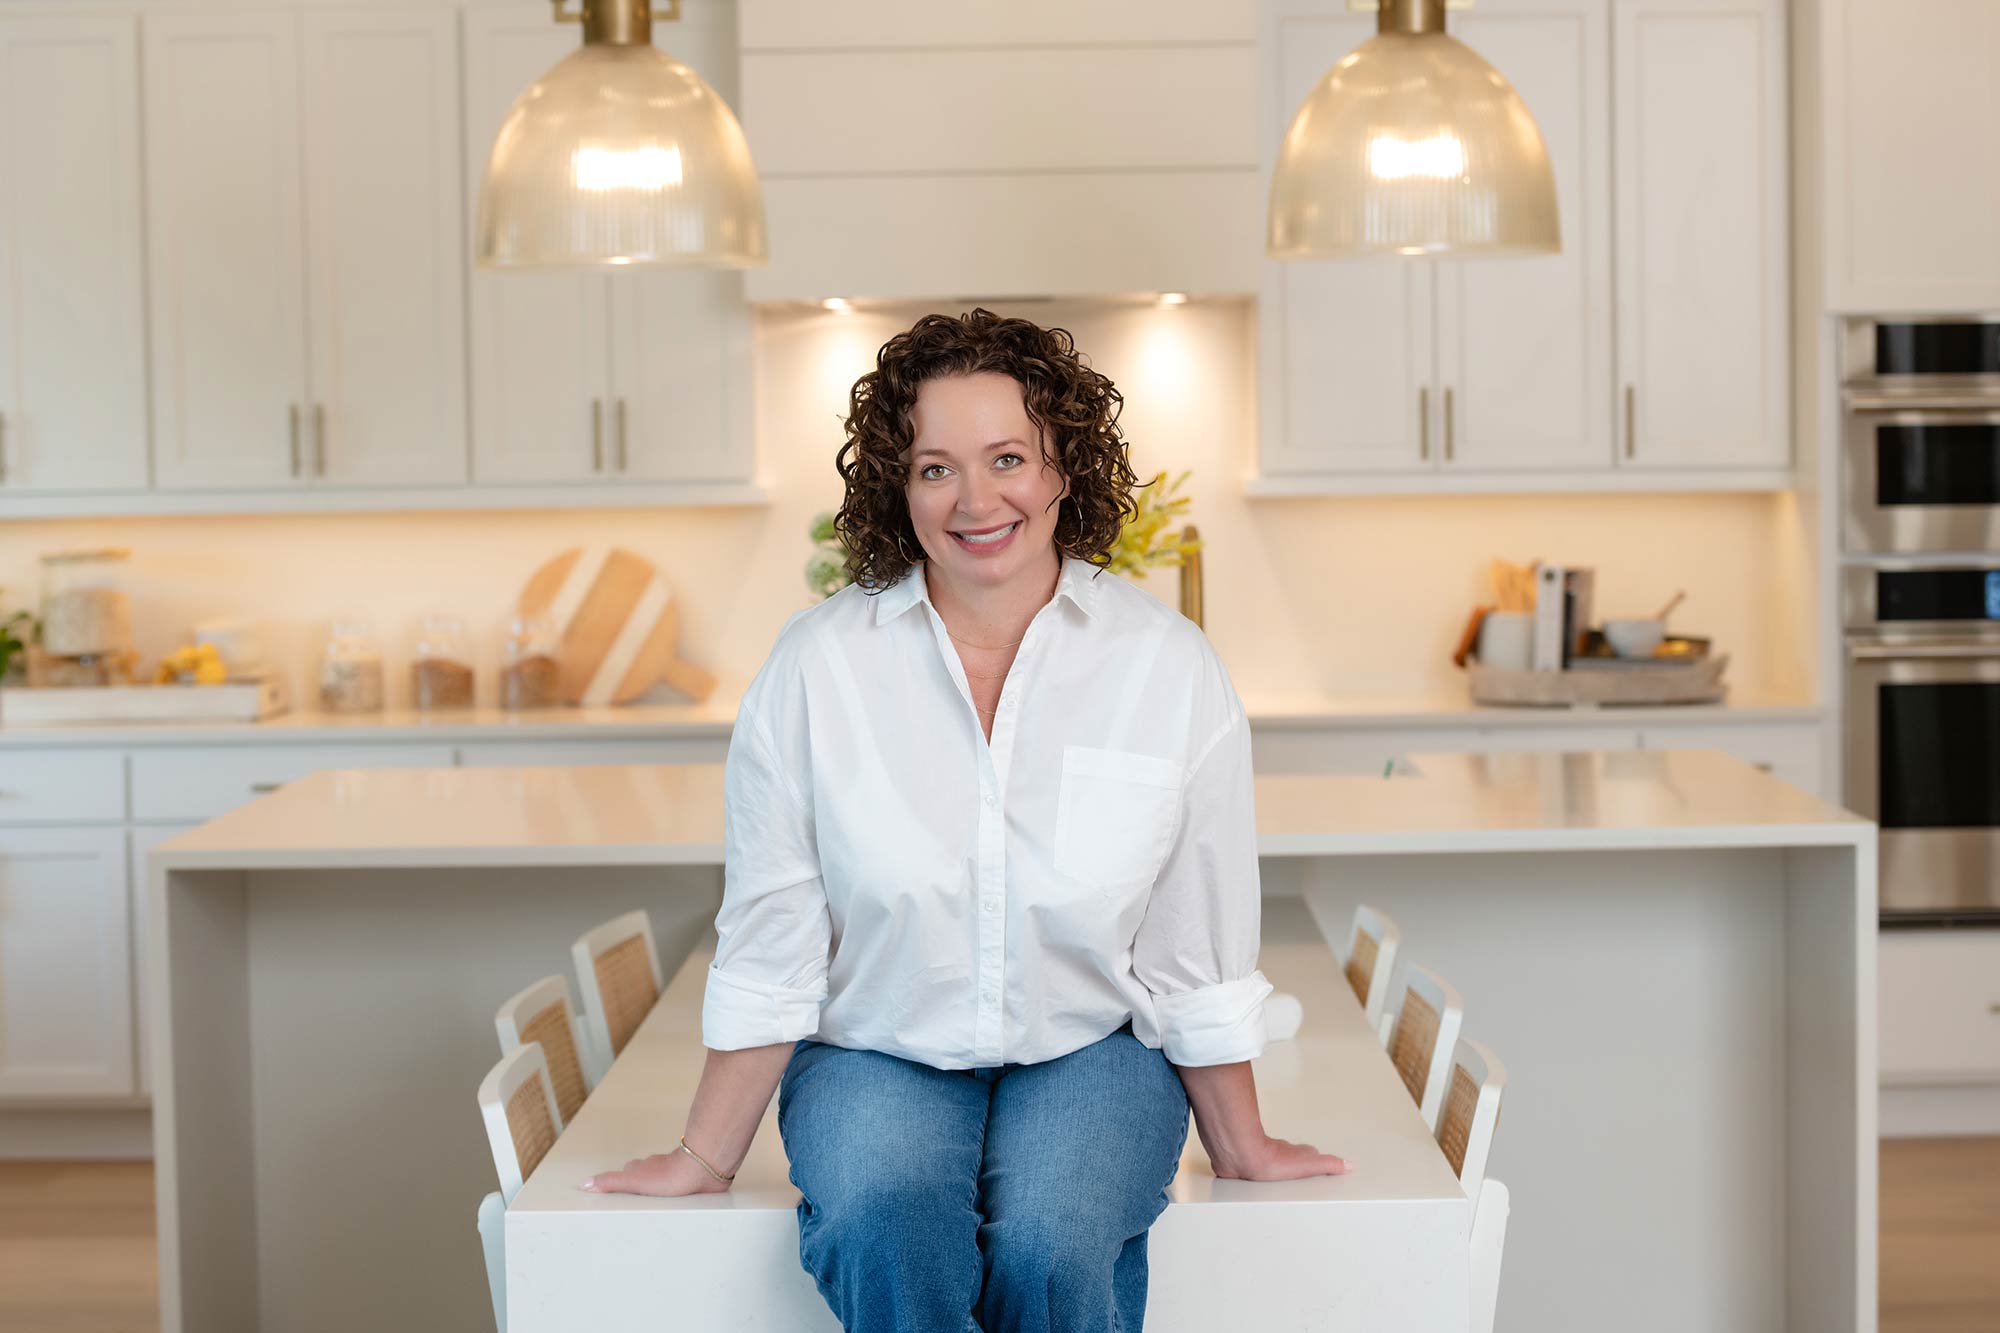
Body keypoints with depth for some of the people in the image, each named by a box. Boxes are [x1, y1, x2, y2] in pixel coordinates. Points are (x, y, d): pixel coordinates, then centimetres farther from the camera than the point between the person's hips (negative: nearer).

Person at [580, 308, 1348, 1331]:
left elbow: (1201, 956, 3)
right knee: (884, 1220, -32)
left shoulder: (1171, 668, -5)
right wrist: (707, 1159, 3)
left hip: (1089, 1050, 0)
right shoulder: (815, 667, -6)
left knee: (1053, 1243, -30)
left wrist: (1238, 1147, 11)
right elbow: (768, 950, 0)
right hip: (875, 1053, 0)